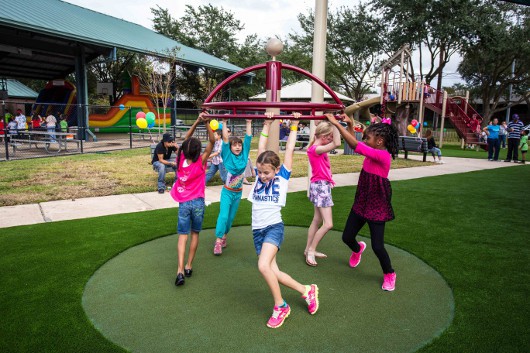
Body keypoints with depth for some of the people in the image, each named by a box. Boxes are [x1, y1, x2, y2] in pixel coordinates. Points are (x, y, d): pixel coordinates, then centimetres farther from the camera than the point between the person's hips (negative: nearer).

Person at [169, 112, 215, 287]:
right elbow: (212, 141, -13)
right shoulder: (201, 162, -14)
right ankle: (189, 266, 19)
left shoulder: (180, 160, -7)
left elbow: (186, 139, 4)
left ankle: (180, 270, -9)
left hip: (184, 203, 1)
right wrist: (206, 123, -20)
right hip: (198, 202, -1)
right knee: (195, 234, 15)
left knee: (183, 235, 3)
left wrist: (197, 121, 1)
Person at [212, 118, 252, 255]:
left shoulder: (244, 155, -1)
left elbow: (248, 138, -3)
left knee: (231, 216, 12)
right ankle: (218, 241, -10)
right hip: (227, 192, -3)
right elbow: (225, 139, -15)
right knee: (223, 215, -14)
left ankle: (224, 235, 31)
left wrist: (249, 123, -5)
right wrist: (224, 123, -18)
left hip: (238, 192, 4)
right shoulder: (227, 156, -8)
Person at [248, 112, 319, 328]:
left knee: (264, 266, -24)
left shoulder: (282, 176, -2)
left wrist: (294, 126, 7)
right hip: (258, 230, 6)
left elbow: (289, 149, 0)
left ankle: (280, 306, -3)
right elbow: (261, 147, 12)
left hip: (274, 227, -5)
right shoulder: (259, 174, 8)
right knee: (273, 273, 4)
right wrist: (267, 125, 16)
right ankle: (307, 291, 25)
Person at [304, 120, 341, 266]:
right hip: (320, 186, -11)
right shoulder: (316, 149, -20)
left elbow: (336, 142, 23)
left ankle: (308, 250, 26)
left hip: (323, 185, 11)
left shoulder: (319, 147, 9)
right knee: (328, 224, -9)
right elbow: (337, 144, -31)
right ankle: (311, 251, 3)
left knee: (317, 220, 16)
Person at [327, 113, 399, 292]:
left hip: (377, 207, -8)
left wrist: (337, 124, -28)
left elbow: (355, 145, -30)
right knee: (347, 237, 14)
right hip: (362, 203, 8)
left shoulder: (382, 155, -24)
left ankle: (389, 274, 27)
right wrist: (349, 124, 1)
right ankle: (358, 249, 51)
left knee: (377, 246, -1)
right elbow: (355, 144, 14)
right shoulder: (373, 153, 1)